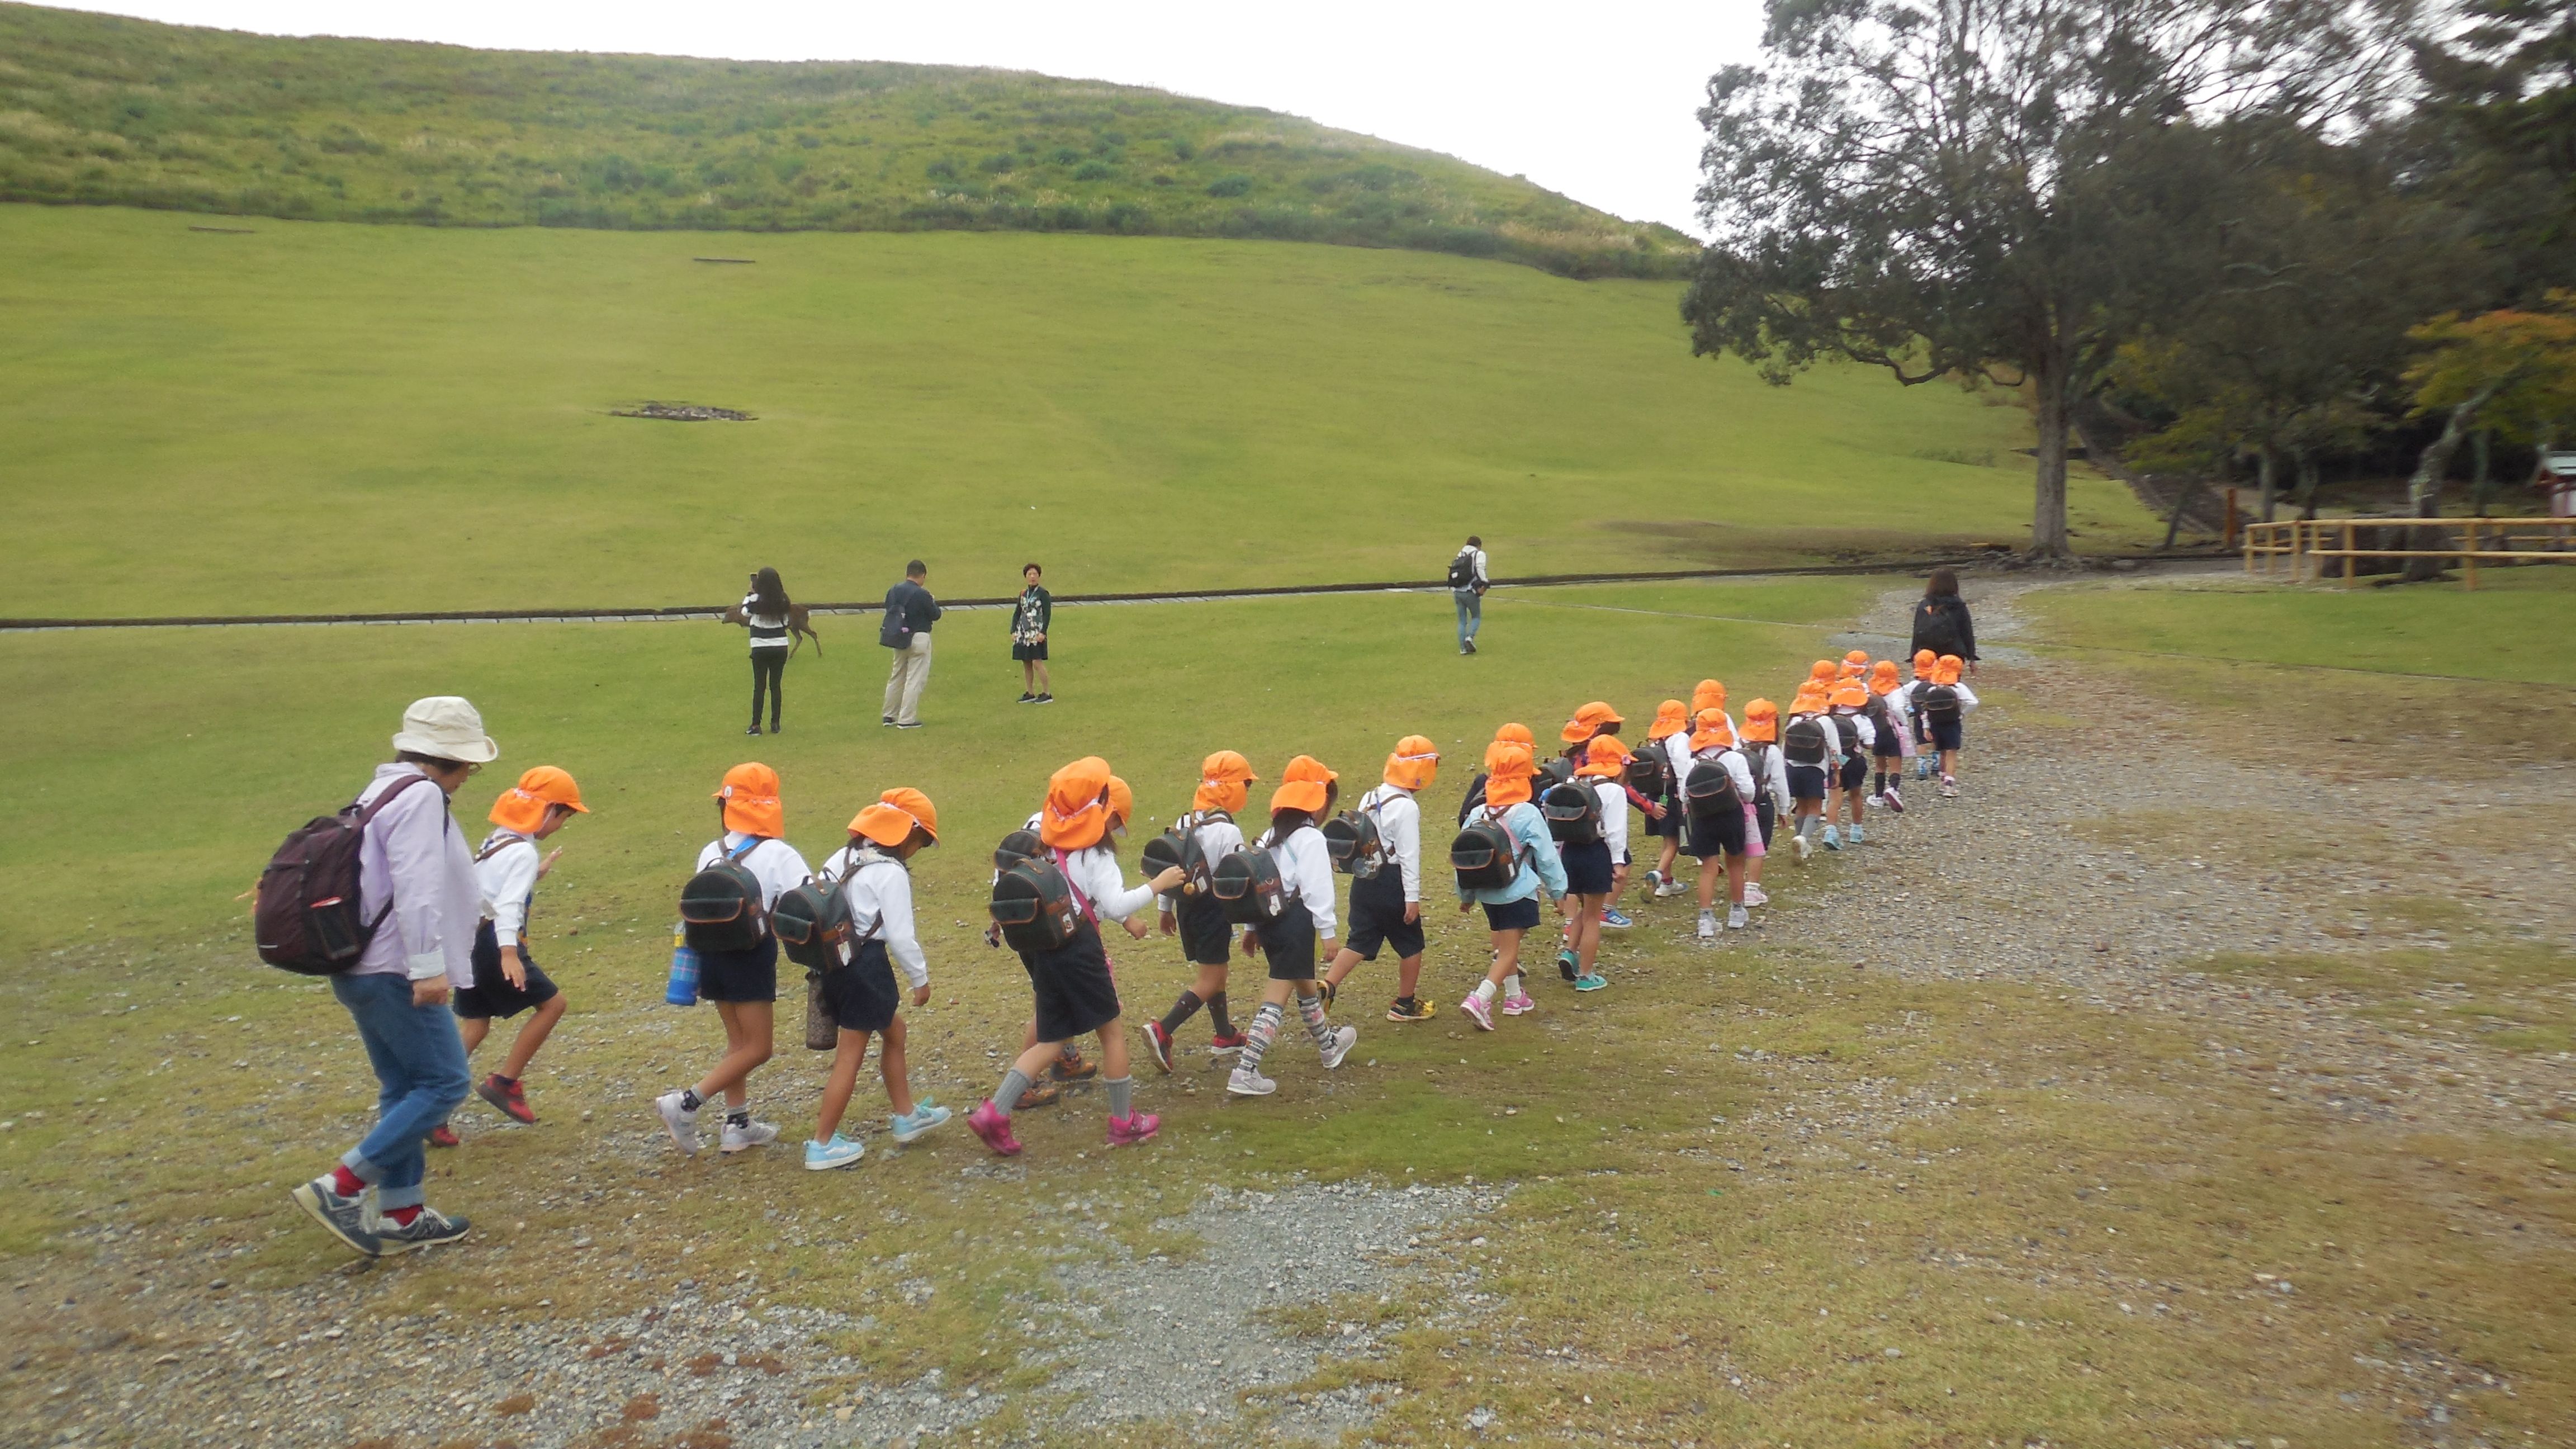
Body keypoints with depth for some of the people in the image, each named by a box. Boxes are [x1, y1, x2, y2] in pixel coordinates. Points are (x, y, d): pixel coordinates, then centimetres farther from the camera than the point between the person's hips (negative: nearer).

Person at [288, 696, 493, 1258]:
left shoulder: (386, 792, 17)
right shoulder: (420, 796, -14)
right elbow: (416, 889, -23)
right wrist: (429, 966, -25)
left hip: (364, 970, 10)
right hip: (396, 973, -10)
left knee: (404, 1089, 14)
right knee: (444, 1082, -6)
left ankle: (400, 1216, 18)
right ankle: (341, 1187, -8)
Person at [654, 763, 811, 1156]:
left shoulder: (711, 854, 4)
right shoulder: (779, 855, -12)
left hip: (713, 955, 7)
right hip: (752, 957, -6)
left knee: (738, 1041, 18)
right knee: (758, 1048, 3)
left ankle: (738, 1124, 21)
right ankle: (686, 1102, -7)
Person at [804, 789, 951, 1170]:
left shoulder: (842, 858, 9)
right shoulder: (891, 872, -15)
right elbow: (901, 936, -15)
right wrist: (921, 979, -2)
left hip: (834, 959, 9)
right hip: (867, 965, -9)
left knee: (894, 1030, 23)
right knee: (851, 1054, 1)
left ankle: (906, 1116, 33)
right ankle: (822, 1145, 7)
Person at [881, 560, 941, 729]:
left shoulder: (893, 591, 0)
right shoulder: (922, 595, -18)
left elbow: (889, 610, 8)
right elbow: (935, 616, -10)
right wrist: (933, 603, 10)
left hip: (899, 639, 7)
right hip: (918, 639, -7)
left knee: (897, 677, 19)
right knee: (915, 680, 1)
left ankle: (890, 715, 26)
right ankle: (907, 719, 1)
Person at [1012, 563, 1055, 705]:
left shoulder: (1043, 593, -5)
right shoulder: (1023, 594, 13)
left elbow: (1047, 614, -9)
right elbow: (1017, 613, 15)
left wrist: (1043, 632, -17)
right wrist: (1014, 631, 5)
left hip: (1036, 633, -6)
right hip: (1023, 632, 6)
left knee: (1037, 662, -11)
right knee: (1026, 664, 7)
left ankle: (1047, 694, -5)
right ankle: (1030, 693, 14)